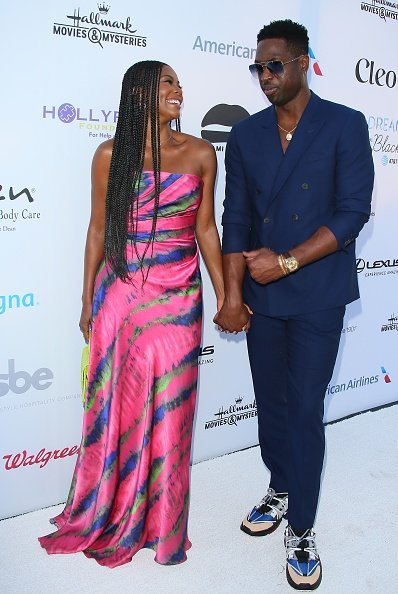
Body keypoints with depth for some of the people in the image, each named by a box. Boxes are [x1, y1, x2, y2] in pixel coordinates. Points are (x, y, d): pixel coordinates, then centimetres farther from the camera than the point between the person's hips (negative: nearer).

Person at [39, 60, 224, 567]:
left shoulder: (200, 153, 3)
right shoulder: (110, 154, 0)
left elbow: (205, 228, 7)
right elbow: (98, 230, 5)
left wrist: (225, 296, 6)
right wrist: (87, 301, 7)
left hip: (178, 299, 1)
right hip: (120, 295, 0)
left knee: (168, 411, 8)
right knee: (116, 406, 10)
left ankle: (158, 520, 31)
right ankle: (108, 513, 34)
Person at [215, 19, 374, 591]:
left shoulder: (345, 125, -4)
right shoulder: (245, 135, 7)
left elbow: (353, 211, -11)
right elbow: (236, 218, 3)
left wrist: (286, 261, -16)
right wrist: (233, 294, -5)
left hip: (317, 296, -4)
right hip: (262, 296, 4)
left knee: (305, 409, 0)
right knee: (270, 402, 14)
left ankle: (301, 530, 17)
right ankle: (281, 490, 37)